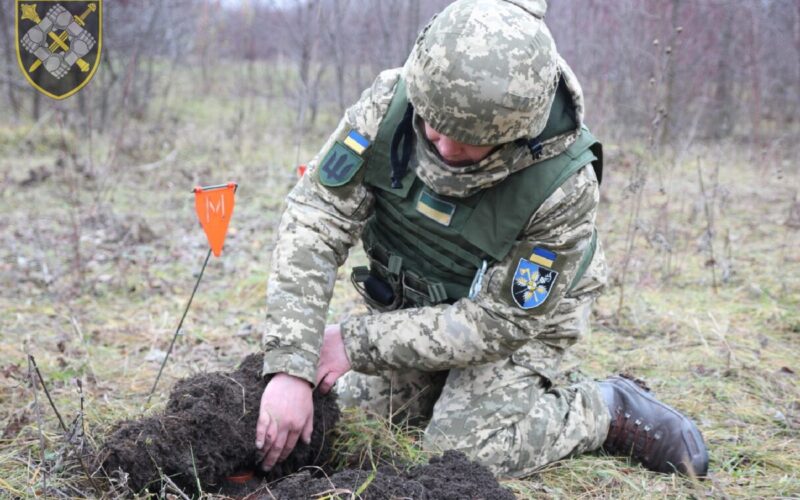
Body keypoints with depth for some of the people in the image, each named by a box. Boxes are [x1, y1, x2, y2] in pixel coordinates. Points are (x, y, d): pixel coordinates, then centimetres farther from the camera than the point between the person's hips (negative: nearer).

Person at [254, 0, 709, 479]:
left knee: (468, 449, -18)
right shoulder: (391, 102, -30)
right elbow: (314, 223, -29)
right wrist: (291, 366, -39)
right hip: (415, 301, 5)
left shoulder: (564, 186, -37)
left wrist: (356, 344, -27)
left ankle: (606, 409, 5)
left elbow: (497, 322, -27)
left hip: (524, 313, -4)